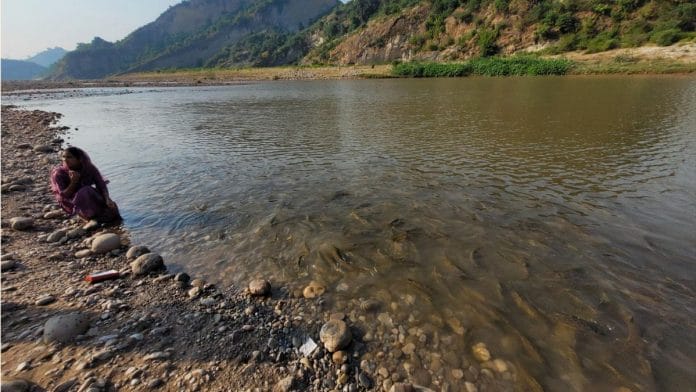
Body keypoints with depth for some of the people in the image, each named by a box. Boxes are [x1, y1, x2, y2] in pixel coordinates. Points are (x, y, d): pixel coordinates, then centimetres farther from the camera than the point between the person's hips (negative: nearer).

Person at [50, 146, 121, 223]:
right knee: (86, 191, -35)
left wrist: (107, 199, -31)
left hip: (90, 198, 3)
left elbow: (101, 185, -14)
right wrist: (73, 182, -32)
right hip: (72, 203, -2)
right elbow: (64, 196, -17)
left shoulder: (89, 168, -10)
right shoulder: (58, 173, -15)